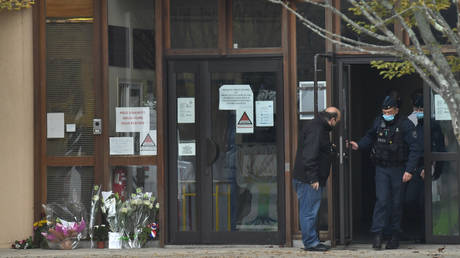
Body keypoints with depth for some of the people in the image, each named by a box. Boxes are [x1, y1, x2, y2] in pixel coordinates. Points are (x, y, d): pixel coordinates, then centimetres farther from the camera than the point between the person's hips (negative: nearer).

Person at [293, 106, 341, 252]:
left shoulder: (318, 127, 17)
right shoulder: (316, 129, -17)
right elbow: (309, 156, -23)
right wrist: (313, 178, -23)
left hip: (311, 179, 11)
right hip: (308, 180, -11)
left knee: (310, 211, 14)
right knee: (309, 211, -5)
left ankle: (312, 241, 20)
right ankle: (310, 242, -2)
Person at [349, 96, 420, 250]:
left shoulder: (405, 125, -11)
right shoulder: (378, 122, 2)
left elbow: (414, 149, -11)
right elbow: (370, 137, 21)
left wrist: (409, 170, -17)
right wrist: (359, 146, 2)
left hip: (398, 169, -2)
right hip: (381, 168, 2)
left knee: (396, 203, 5)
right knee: (381, 200, -9)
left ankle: (395, 236, 15)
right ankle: (377, 235, -11)